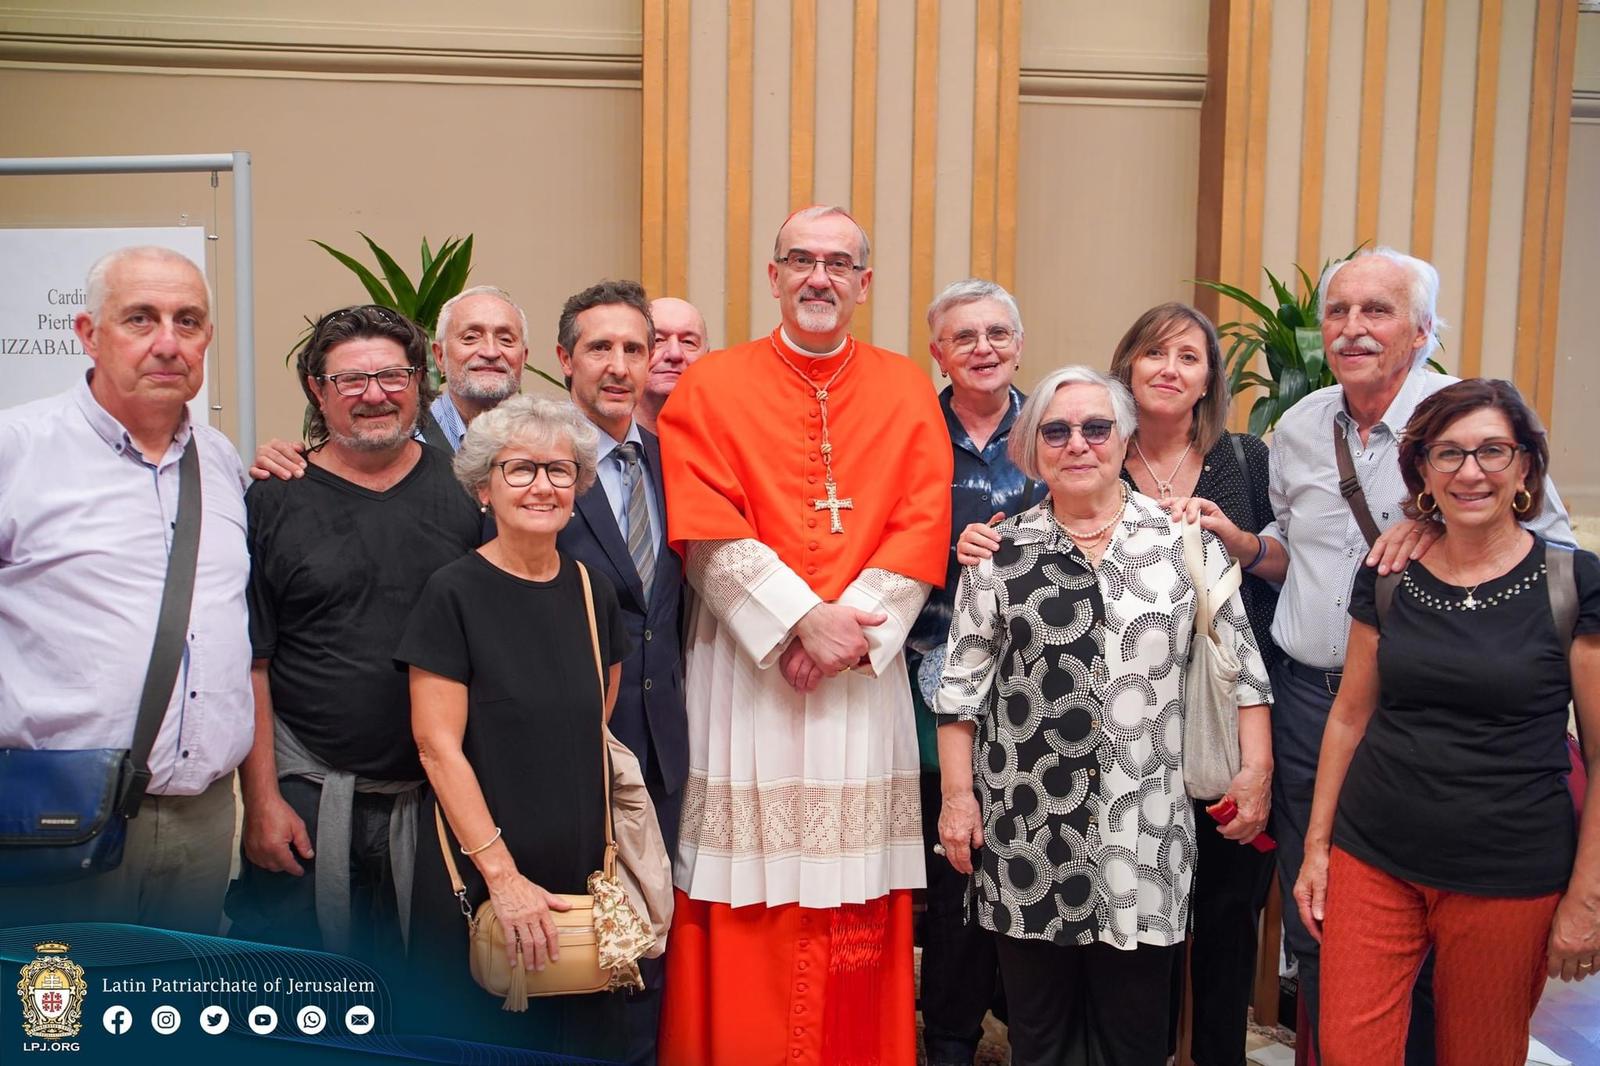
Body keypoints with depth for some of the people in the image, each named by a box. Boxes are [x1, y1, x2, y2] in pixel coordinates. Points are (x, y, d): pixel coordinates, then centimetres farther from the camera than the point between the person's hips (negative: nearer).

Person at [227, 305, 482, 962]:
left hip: (442, 793, 2)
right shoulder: (275, 502, 0)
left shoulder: (465, 490, 4)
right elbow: (249, 666, -1)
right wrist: (262, 800, -6)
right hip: (307, 797, -1)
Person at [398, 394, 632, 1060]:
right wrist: (502, 874, -16)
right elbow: (438, 746, -12)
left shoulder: (591, 591, 5)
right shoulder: (455, 593, -9)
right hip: (474, 878, -4)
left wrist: (601, 865, 8)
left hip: (579, 870, 5)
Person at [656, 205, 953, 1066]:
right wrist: (803, 619, -15)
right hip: (744, 665, -1)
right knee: (746, 920, 2)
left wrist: (849, 629, -11)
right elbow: (709, 533, -6)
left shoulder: (907, 391, 9)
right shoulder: (710, 387, 4)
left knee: (859, 915, 5)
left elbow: (922, 527, 1)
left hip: (865, 669, 2)